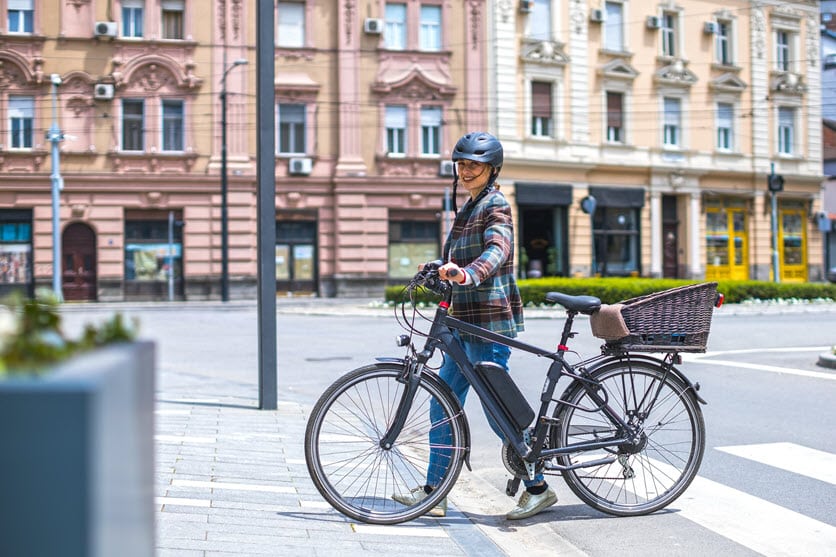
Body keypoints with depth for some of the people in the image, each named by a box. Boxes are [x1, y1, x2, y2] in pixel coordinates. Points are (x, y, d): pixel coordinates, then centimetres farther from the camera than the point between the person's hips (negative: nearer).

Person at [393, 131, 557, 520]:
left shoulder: (495, 205, -9)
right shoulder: (469, 207, 19)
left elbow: (498, 250, -29)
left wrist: (467, 273, -46)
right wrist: (438, 271, 11)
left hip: (489, 320, -10)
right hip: (465, 319, 10)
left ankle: (538, 488, 10)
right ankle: (432, 492, 18)